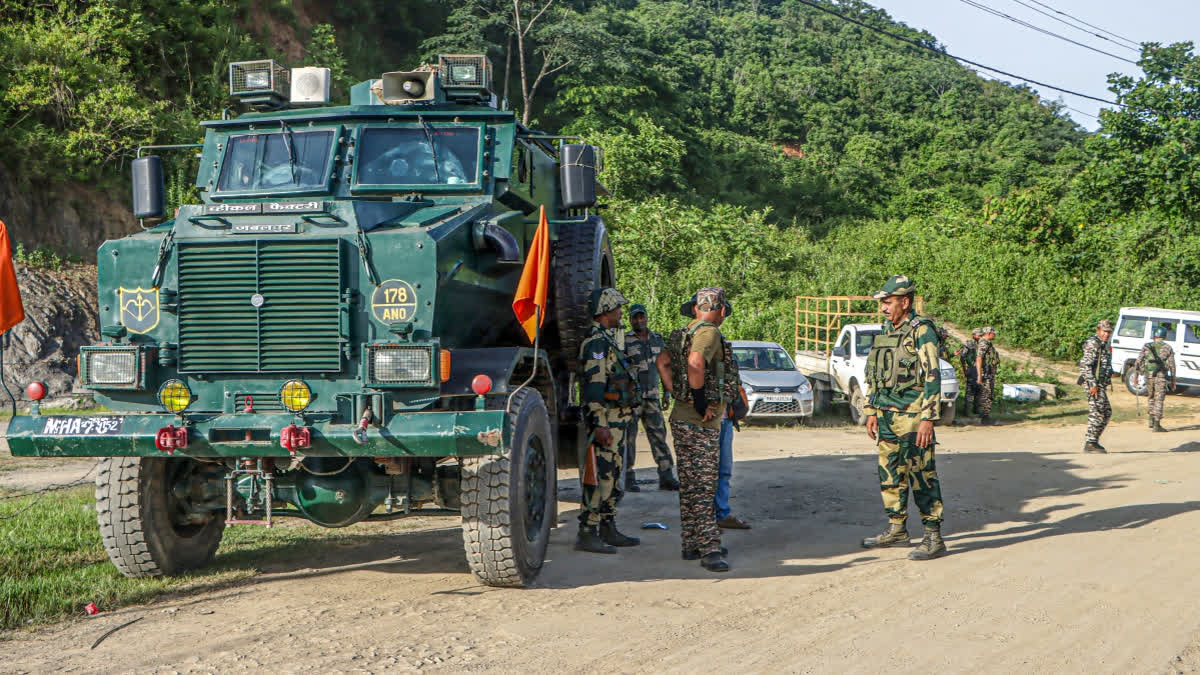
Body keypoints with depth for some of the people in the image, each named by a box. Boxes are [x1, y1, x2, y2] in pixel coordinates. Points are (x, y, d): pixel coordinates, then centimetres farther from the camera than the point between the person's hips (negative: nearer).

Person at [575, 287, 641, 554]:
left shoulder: (606, 339, 18)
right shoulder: (595, 341, -15)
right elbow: (593, 386, -22)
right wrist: (599, 425, -26)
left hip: (616, 420, 10)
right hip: (605, 420, -10)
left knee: (611, 475, 14)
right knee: (598, 476, -9)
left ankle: (608, 529, 21)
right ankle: (587, 533, -7)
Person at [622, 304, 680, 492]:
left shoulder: (657, 339, 10)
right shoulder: (624, 341, -6)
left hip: (652, 397, 5)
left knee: (659, 435, 3)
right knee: (629, 437, -1)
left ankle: (666, 477, 5)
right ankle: (628, 479, 6)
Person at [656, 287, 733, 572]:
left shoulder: (682, 333, 12)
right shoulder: (709, 332, -15)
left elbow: (663, 362, 20)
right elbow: (695, 362, -31)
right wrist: (701, 402, -22)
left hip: (681, 417, 9)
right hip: (701, 421, -9)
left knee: (689, 484, 14)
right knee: (703, 486, -8)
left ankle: (691, 544, 21)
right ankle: (710, 550, -8)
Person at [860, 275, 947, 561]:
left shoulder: (921, 331, -11)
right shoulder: (887, 332, 14)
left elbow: (933, 377, -16)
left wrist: (927, 419, -20)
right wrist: (872, 412, 17)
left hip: (912, 417, -8)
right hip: (887, 416, 8)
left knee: (922, 476, -6)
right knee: (890, 475, 13)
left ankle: (934, 538, -2)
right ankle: (897, 529, 25)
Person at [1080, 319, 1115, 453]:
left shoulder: (1103, 344, 19)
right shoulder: (1093, 343, -12)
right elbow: (1087, 365, -20)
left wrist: (1106, 383, 24)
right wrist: (1093, 385, -24)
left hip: (1100, 384, 10)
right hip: (1093, 383, -10)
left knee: (1107, 412, 12)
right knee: (1097, 412, -12)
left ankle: (1094, 441, 17)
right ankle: (1090, 443, -10)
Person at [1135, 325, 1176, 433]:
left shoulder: (1147, 346, 7)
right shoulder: (1168, 348, 4)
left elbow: (1139, 361, 3)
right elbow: (1172, 365, 3)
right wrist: (1173, 380, 8)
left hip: (1149, 375, 2)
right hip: (1161, 376, -2)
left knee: (1150, 397, 21)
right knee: (1159, 400, -2)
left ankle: (1151, 420, 17)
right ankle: (1156, 425, -7)